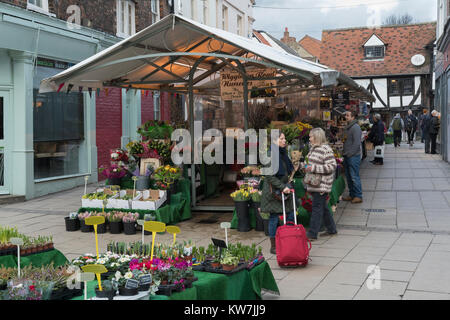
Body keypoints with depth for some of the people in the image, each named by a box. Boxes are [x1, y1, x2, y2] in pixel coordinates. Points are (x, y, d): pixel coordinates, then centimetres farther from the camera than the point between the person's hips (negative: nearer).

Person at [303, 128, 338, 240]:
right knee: (323, 207, 16)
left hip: (322, 184, -9)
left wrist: (314, 168, -22)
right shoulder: (313, 148, 14)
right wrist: (307, 167, 8)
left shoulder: (326, 150, -15)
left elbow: (332, 166, -20)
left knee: (317, 207, -6)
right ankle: (331, 229, 29)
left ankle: (312, 234, -2)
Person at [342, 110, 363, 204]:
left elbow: (356, 143, -19)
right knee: (348, 177, 13)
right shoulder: (348, 127, 15)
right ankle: (351, 195, 22)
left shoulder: (356, 127, -14)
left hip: (353, 156, -9)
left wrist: (349, 153, -18)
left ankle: (358, 196, 4)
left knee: (354, 177, -4)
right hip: (347, 156, 9)